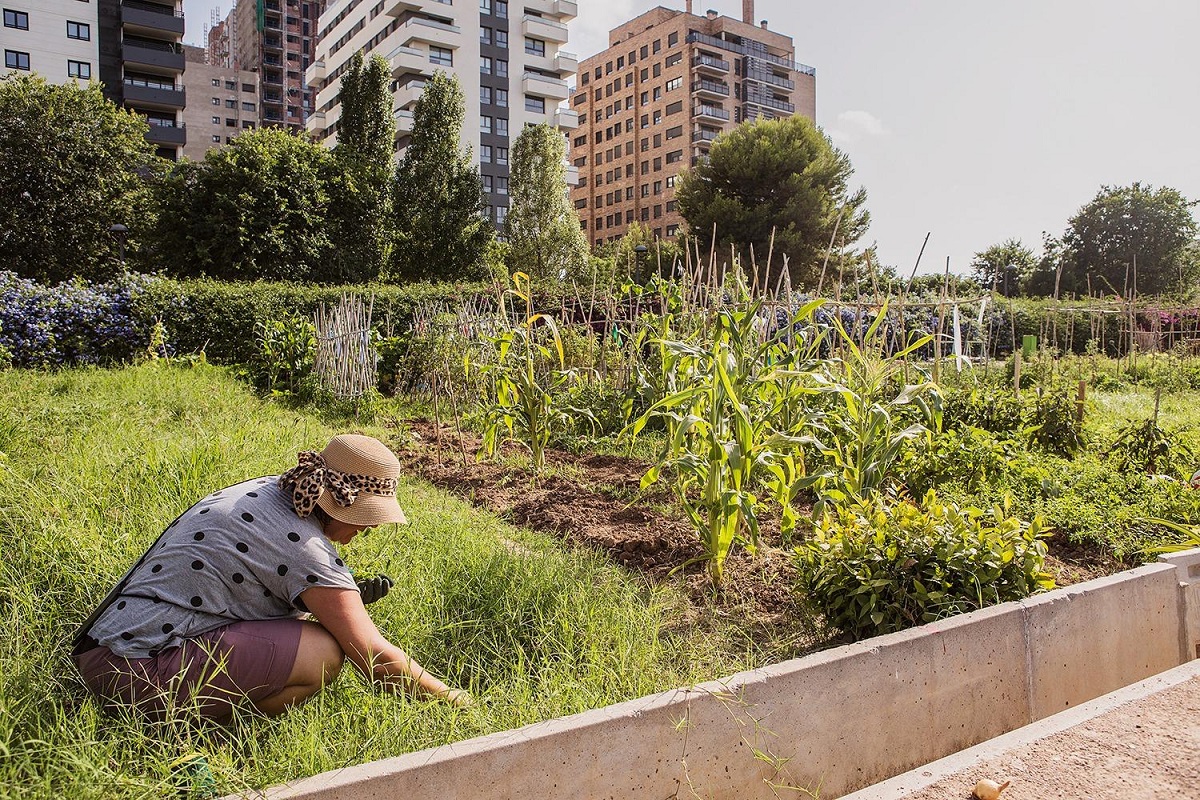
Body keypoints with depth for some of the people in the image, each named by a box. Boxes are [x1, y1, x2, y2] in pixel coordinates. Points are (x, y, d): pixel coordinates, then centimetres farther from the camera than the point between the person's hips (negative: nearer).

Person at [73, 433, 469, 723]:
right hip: (142, 672, -10)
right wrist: (450, 697, -3)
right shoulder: (305, 550, -20)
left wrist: (344, 597, 10)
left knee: (298, 608, 17)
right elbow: (374, 658, -15)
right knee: (324, 651, -20)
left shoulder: (264, 490, 5)